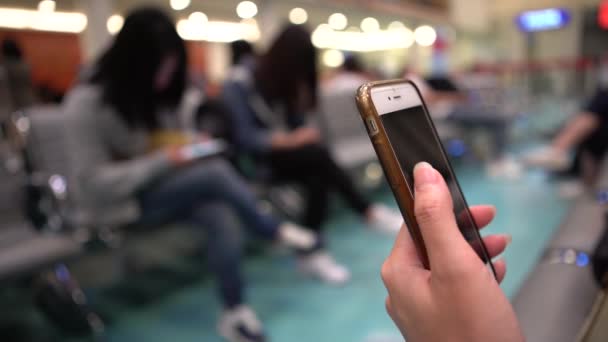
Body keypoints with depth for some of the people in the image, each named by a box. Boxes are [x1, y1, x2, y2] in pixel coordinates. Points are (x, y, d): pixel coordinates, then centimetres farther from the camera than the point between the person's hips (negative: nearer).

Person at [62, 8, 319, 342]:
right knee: (216, 172, -27)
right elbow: (94, 184, -22)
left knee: (217, 211, -26)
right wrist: (163, 160, -24)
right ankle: (270, 228, -4)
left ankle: (235, 311, -19)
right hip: (117, 203, -6)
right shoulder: (86, 104, -20)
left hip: (154, 185, 7)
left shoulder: (145, 92, 3)